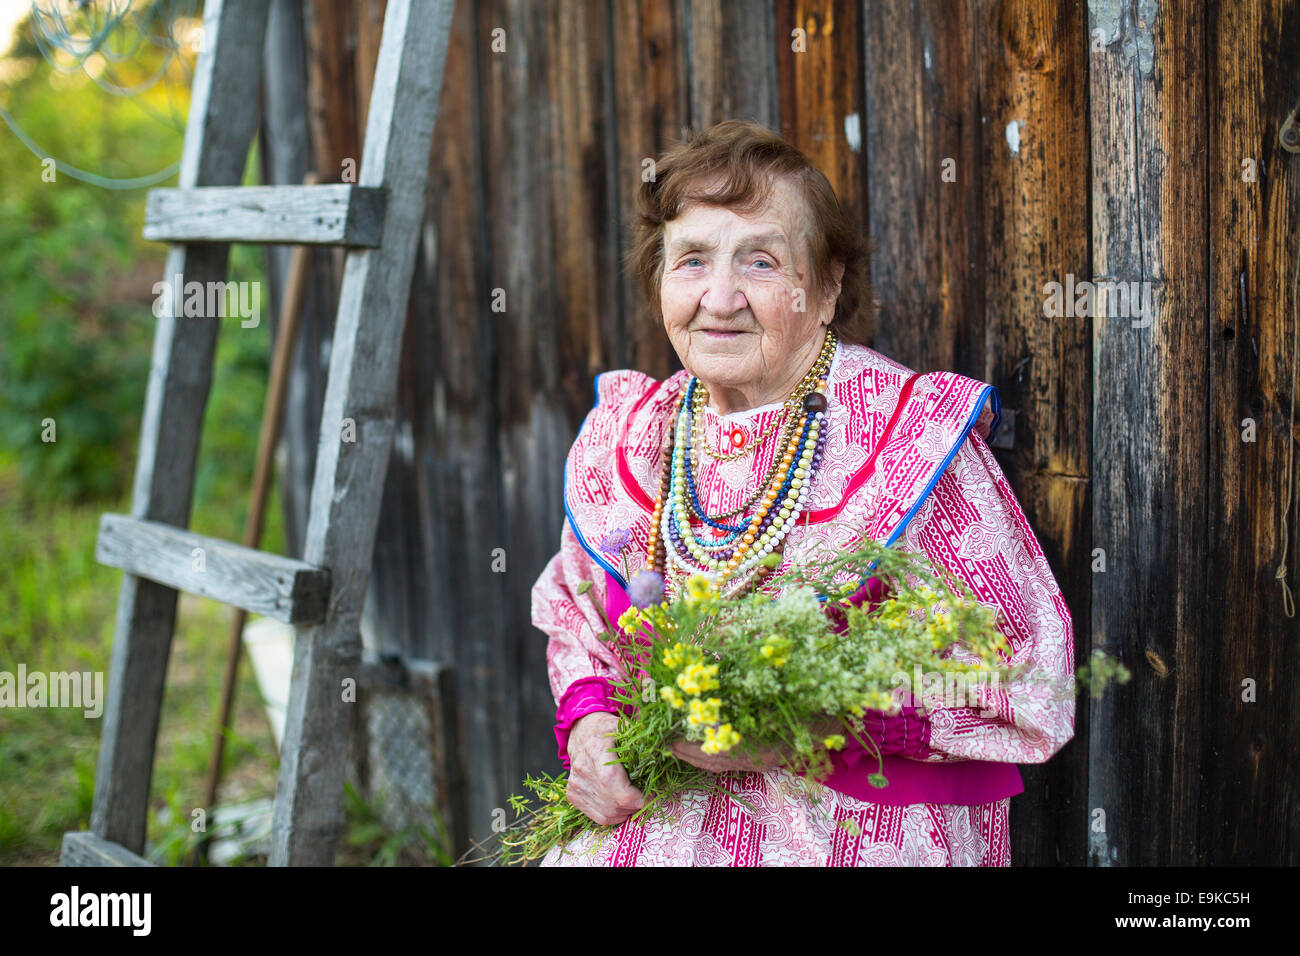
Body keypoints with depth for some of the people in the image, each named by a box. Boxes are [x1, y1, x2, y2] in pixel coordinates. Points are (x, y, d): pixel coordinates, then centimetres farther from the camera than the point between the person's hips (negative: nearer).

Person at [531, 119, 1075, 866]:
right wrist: (587, 725, -4)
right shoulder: (624, 432, 4)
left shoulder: (914, 436, -12)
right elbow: (575, 615, 18)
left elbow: (1029, 684, -13)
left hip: (861, 833, -2)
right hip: (649, 817, 3)